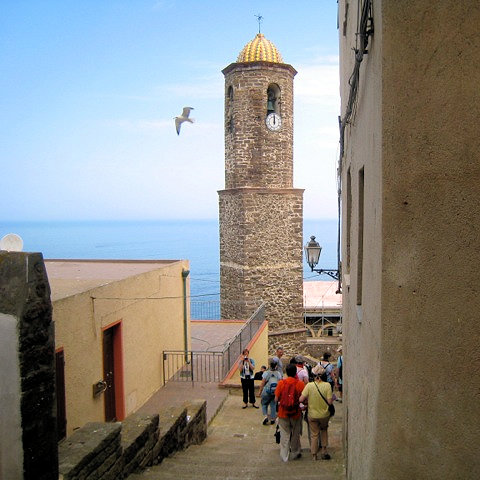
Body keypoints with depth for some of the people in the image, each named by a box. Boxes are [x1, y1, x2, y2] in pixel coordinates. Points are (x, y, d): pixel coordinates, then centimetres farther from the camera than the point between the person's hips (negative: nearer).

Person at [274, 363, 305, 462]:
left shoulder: (281, 383, -9)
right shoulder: (300, 384, -11)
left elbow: (276, 399, -6)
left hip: (283, 413, 0)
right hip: (296, 413, 0)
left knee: (285, 434, 11)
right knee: (295, 434, 18)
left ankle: (284, 456, 14)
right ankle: (296, 453, 33)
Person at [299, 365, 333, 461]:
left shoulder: (309, 385, -16)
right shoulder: (327, 385, -16)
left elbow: (301, 399, -16)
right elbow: (329, 401, -16)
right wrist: (332, 398, 6)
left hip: (312, 415, -1)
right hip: (324, 415, 1)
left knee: (314, 434, 15)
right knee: (324, 430, 28)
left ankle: (314, 455, 23)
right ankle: (324, 450, 24)